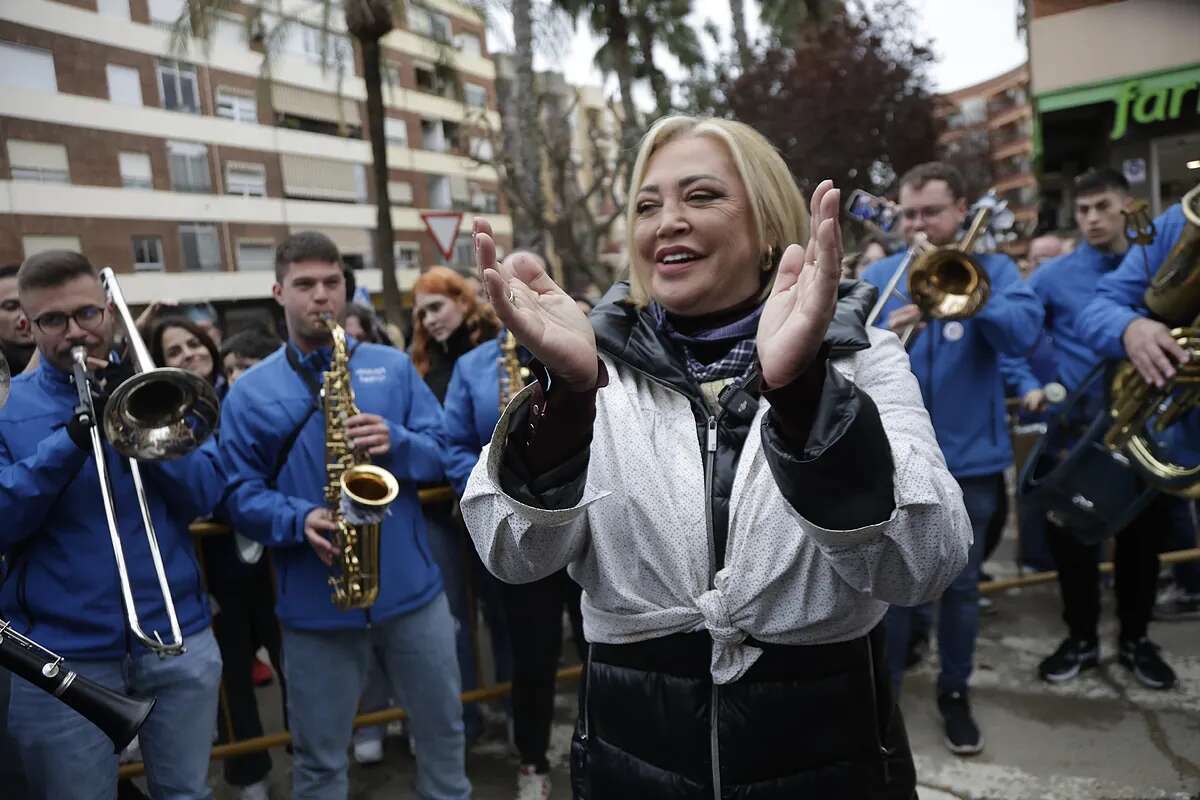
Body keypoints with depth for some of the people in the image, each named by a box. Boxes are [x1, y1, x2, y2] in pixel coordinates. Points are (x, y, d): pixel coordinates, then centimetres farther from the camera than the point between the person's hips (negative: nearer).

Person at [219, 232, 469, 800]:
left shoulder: (394, 366, 4)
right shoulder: (248, 393, 0)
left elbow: (443, 455, 1)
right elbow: (239, 495, -2)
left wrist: (396, 443, -19)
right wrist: (299, 520, -21)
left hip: (412, 586, 2)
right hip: (314, 603, -1)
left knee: (442, 729, 18)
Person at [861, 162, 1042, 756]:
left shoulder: (990, 268, 1)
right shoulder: (877, 277, 3)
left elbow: (1024, 331, -16)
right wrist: (882, 340, -28)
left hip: (969, 456, 0)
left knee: (961, 585, 13)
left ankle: (954, 692, 32)